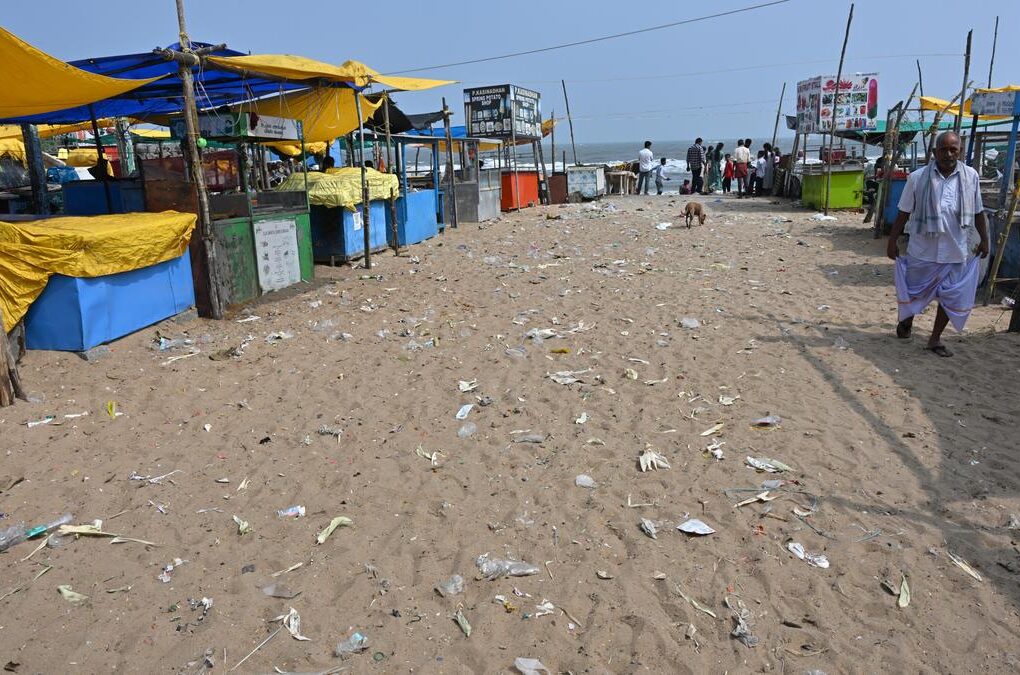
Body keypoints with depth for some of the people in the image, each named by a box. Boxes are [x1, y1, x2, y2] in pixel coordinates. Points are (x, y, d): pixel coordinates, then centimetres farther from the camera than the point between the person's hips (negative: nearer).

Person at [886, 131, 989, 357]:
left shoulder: (971, 176, 0)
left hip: (957, 252, 2)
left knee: (952, 298, 7)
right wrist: (893, 240, -1)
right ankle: (906, 319, 42)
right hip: (923, 250, -2)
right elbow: (904, 212, -1)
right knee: (913, 291, 13)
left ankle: (935, 339, 22)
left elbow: (978, 212, 9)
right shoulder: (917, 178, -7)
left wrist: (984, 239, 12)